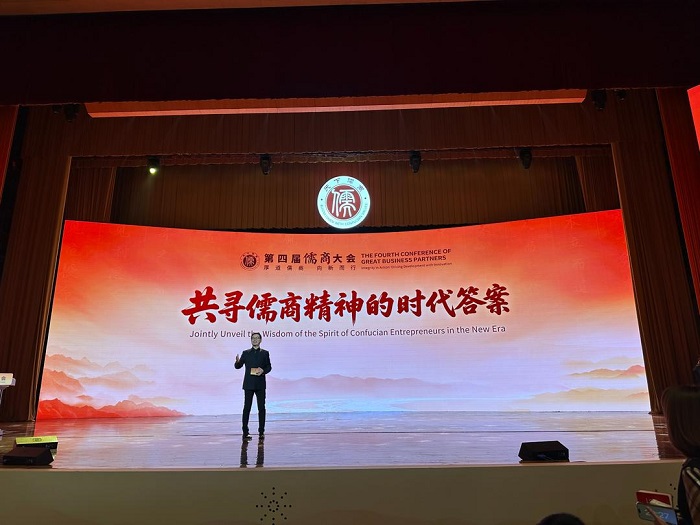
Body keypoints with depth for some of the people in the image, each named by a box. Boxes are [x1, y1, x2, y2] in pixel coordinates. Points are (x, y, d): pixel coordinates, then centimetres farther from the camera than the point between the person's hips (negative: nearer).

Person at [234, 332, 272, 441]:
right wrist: (237, 362, -19)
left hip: (260, 385, 1)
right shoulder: (246, 353, 7)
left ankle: (261, 432, 10)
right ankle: (245, 432, 5)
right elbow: (238, 366, 3)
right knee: (247, 408, 0)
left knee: (261, 408, 2)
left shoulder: (265, 353, 8)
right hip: (248, 384, 0)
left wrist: (263, 370, -14)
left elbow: (269, 366, 7)